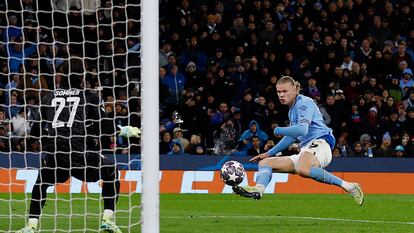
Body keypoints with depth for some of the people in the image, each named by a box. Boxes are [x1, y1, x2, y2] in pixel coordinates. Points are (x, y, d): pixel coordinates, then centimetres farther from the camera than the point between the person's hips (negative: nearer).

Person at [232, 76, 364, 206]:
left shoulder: (305, 102, -2)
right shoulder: (293, 109, 25)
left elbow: (302, 130, -18)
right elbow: (292, 136, 38)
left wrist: (278, 130, -8)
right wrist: (269, 154, 40)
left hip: (320, 143, -10)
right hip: (305, 151, 10)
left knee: (302, 169, -42)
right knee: (265, 163, 5)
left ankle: (348, 186, -35)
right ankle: (259, 189, -28)